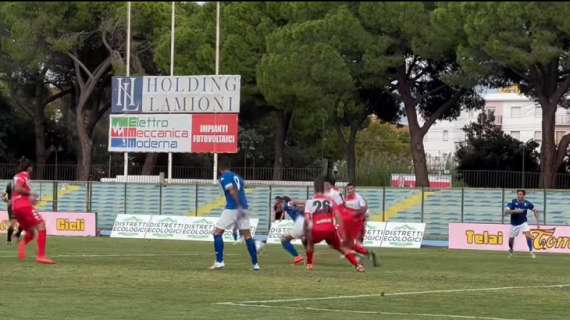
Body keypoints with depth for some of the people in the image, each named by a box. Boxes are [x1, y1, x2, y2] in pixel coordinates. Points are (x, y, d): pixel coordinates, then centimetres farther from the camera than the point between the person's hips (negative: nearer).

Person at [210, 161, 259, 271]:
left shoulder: (224, 177, -1)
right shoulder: (238, 177, 20)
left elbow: (232, 191, -16)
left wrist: (239, 205, -23)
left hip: (232, 208, -6)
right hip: (243, 208, 6)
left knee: (217, 232, 1)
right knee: (247, 235, 8)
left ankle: (219, 262, -7)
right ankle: (255, 264, 4)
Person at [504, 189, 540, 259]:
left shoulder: (527, 203, -12)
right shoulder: (513, 202, -19)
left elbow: (535, 211, 4)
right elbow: (506, 211, -29)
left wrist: (537, 222, 1)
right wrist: (515, 211, -43)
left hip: (523, 223, 0)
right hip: (514, 224, 0)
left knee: (528, 235, -23)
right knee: (511, 238, 12)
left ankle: (531, 251, -14)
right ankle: (510, 250, 43)